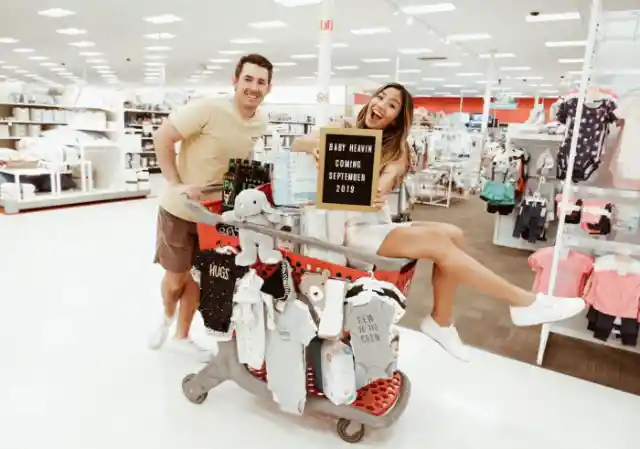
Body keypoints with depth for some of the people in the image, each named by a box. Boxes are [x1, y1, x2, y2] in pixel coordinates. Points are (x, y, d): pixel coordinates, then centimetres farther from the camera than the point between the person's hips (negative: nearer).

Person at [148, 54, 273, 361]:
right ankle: (167, 318, 45)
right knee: (175, 279, 9)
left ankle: (182, 336, 36)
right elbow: (162, 139, -19)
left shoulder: (262, 126, -5)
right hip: (179, 210, -4)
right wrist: (176, 184, -24)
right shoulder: (207, 109, -24)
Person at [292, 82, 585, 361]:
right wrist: (314, 146, -31)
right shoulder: (342, 131, 5)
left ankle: (440, 321, -6)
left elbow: (383, 184, -10)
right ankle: (525, 302, -15)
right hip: (350, 228, -5)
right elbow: (296, 145, -8)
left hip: (379, 224, 6)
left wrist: (376, 195, -34)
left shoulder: (396, 150, 12)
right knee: (436, 242, -23)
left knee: (452, 234, -18)